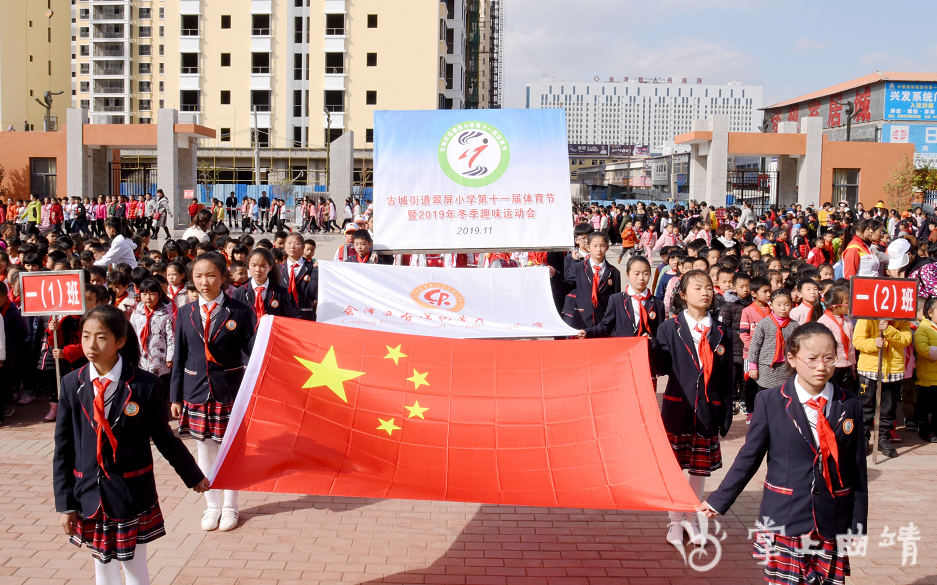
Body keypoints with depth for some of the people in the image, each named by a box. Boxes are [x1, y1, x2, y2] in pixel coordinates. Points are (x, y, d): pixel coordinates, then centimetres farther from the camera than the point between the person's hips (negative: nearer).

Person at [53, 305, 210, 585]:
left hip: (133, 496, -2)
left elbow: (164, 437, 0)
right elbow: (63, 448, 1)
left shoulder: (144, 385, -11)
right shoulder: (71, 384, -3)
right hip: (89, 497, 2)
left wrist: (194, 477, 7)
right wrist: (64, 503, 0)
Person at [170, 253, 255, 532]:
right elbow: (179, 357, 7)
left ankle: (229, 506, 26)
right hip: (197, 391, 3)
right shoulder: (186, 313, 4)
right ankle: (212, 505, 29)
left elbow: (252, 349, -6)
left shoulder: (240, 312, -5)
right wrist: (175, 397, 6)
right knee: (204, 449, 12)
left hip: (230, 391, -3)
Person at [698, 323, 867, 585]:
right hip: (784, 521, -2)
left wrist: (858, 525, 4)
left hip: (833, 525, 2)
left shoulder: (850, 405, 2)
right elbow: (749, 457, 2)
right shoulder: (770, 401, -3)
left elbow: (858, 471, 5)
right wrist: (718, 501, 1)